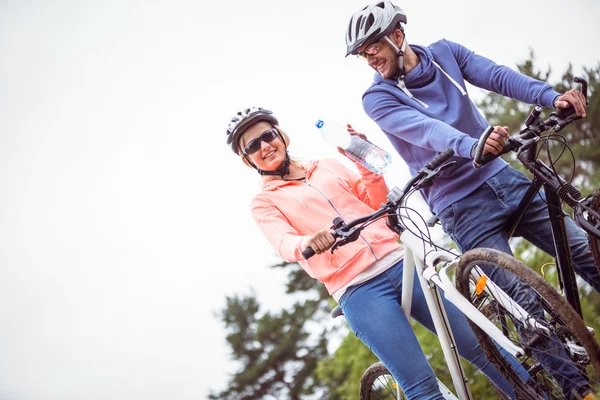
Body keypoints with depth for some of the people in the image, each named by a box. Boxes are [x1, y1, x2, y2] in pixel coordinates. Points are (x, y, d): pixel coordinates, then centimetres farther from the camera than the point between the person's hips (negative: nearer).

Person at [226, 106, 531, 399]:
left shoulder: (329, 166, 21)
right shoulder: (264, 203, 11)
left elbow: (378, 204, 16)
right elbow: (285, 245, -9)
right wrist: (310, 241, -31)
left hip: (400, 262, 4)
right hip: (357, 291, -4)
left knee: (480, 345, 1)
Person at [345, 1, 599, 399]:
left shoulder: (444, 52, 5)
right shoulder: (378, 98, -7)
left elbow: (497, 76, -9)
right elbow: (425, 130, -26)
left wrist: (553, 97, -26)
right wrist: (471, 146, -46)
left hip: (503, 178, 5)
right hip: (464, 208, -4)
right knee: (526, 300, -10)